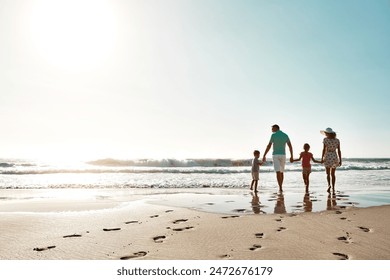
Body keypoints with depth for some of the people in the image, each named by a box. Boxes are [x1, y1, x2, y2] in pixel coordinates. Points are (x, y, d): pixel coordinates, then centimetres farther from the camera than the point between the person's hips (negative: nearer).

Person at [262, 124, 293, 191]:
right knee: (281, 172, 17)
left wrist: (264, 156, -9)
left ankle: (280, 188, -19)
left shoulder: (273, 135, -6)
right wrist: (291, 156, 3)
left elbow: (269, 146, -11)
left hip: (275, 156, -3)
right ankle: (280, 187, 21)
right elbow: (290, 146, 1)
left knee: (278, 172, -8)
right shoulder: (285, 135, 7)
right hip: (283, 156, 4)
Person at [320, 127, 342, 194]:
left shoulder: (325, 139, -5)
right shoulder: (337, 140, 5)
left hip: (328, 157, -3)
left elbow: (324, 149, -11)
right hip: (335, 157, 3)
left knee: (328, 174, 4)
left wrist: (322, 158, -7)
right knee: (333, 174, 13)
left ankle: (329, 185, -21)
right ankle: (333, 188, 11)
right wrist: (340, 160, 5)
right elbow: (339, 151, 3)